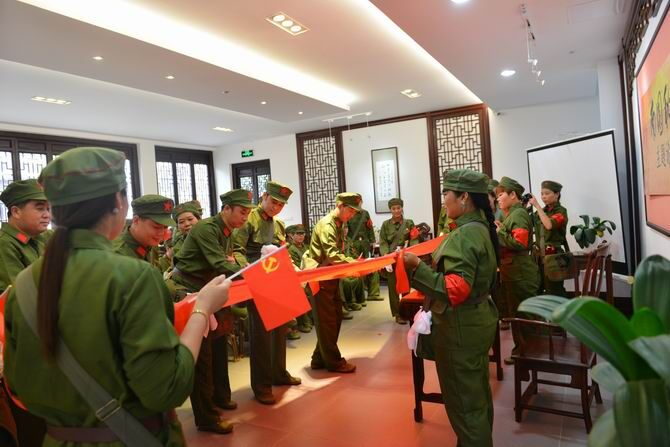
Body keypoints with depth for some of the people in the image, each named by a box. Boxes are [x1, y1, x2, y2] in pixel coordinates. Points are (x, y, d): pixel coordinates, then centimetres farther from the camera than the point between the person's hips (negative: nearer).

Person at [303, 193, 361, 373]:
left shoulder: (339, 226, 12)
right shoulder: (326, 225, -18)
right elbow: (332, 255, -29)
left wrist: (353, 264, -3)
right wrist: (355, 264, -35)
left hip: (332, 276, 10)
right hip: (320, 277, -10)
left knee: (335, 318, 13)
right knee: (326, 320, 0)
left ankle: (320, 359, 23)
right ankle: (333, 361, 11)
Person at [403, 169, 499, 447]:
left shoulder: (465, 234, -24)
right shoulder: (478, 227, 8)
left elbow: (455, 290, -31)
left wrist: (416, 266, -31)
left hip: (461, 328, -10)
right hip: (474, 322, 10)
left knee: (464, 403, 5)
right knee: (477, 395, 25)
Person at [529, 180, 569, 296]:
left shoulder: (561, 211, -5)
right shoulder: (542, 211, 13)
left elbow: (549, 225, -25)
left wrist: (537, 205, -20)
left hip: (554, 254, -6)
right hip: (540, 254, 6)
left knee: (554, 291, -5)